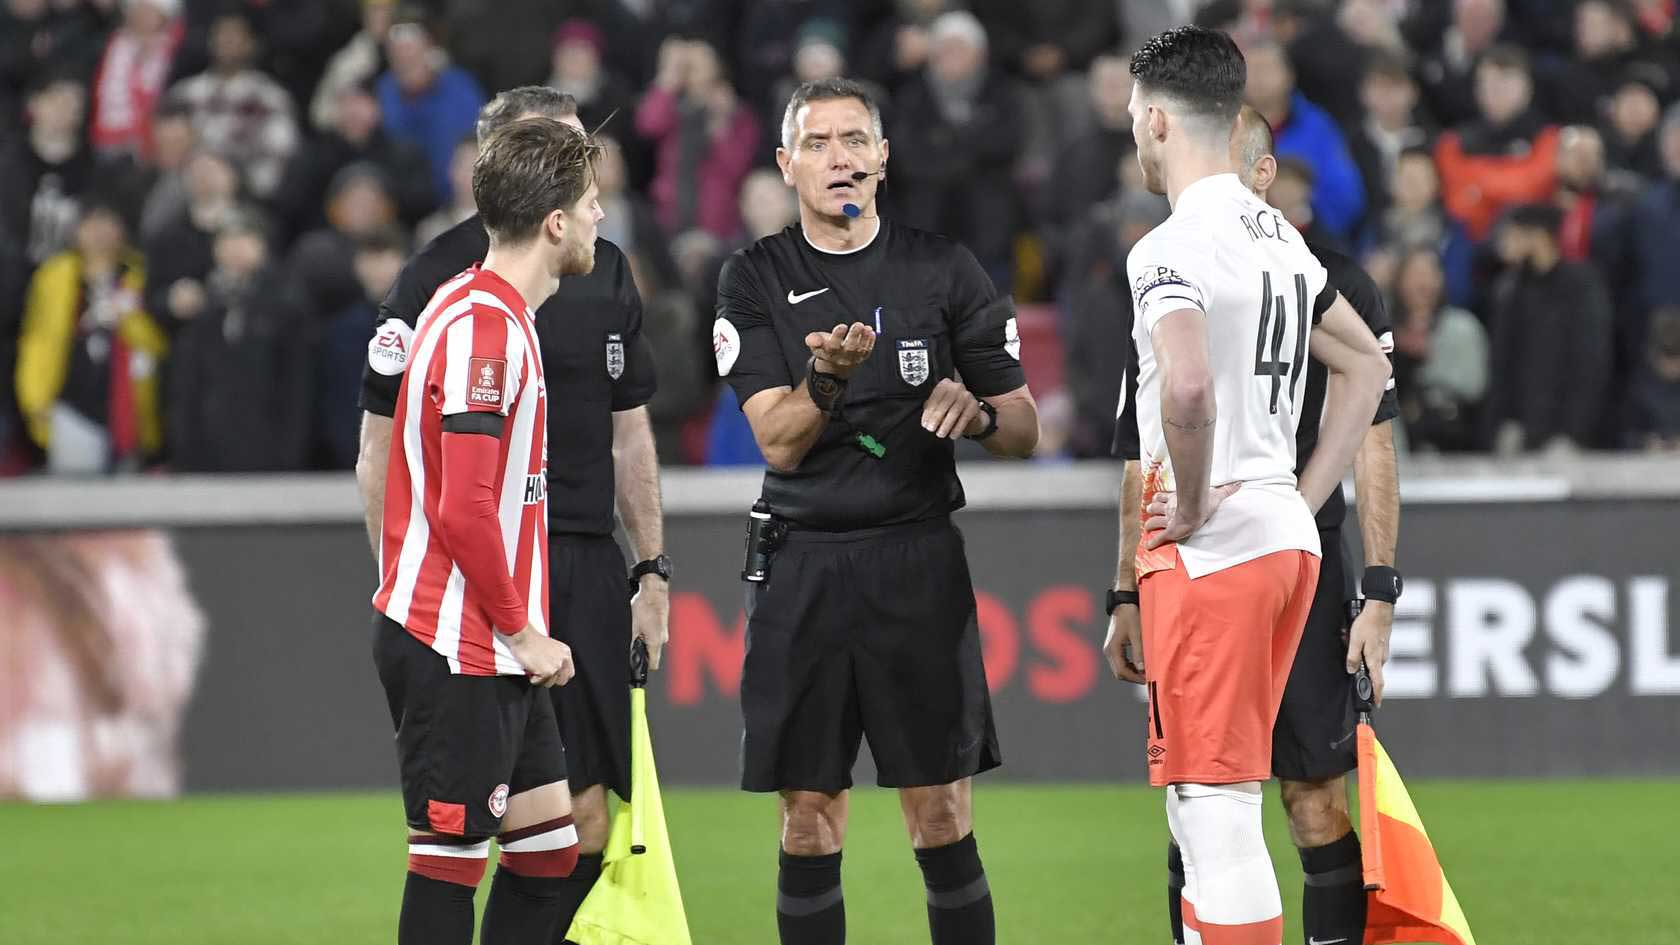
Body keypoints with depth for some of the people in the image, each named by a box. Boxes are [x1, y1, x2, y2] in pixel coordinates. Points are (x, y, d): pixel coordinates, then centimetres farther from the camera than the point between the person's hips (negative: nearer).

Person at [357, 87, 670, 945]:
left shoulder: (604, 271, 12)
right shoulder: (439, 277, -7)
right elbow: (381, 450, -6)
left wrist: (652, 570, 16)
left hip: (589, 572, 6)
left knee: (584, 819, 4)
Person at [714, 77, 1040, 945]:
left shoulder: (942, 270, 4)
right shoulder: (754, 279, 3)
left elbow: (1024, 431, 7)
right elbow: (779, 445, -7)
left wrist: (977, 411, -16)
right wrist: (827, 378, -27)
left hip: (918, 566, 0)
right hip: (802, 571, 0)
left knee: (941, 815, -2)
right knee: (808, 818, 2)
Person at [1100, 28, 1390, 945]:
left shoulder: (1171, 249, -14)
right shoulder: (1280, 237, 14)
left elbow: (1187, 388, -31)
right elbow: (1366, 365, 23)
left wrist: (1190, 508, -16)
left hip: (1212, 550, -9)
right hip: (1288, 537, 9)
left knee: (1218, 815, -7)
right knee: (1200, 808, 17)